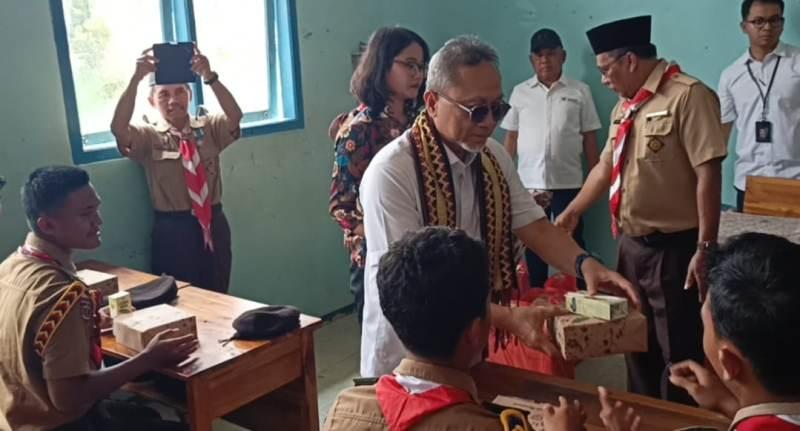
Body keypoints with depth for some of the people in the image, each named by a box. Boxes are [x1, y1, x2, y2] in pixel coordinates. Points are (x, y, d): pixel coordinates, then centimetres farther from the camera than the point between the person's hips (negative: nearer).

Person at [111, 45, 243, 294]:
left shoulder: (209, 128, 5)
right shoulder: (149, 137, 0)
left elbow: (235, 116, -15)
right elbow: (118, 128, -20)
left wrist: (209, 76, -29)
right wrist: (137, 78, -30)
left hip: (214, 224, 2)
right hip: (173, 230, -2)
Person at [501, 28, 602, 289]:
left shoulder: (580, 92, 3)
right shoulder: (520, 92, 7)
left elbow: (590, 138, 4)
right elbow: (511, 138, 9)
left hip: (568, 184, -1)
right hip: (528, 185, 2)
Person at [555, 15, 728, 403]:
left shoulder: (687, 95, -15)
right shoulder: (625, 106, 11)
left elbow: (709, 172, -21)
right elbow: (606, 167, 21)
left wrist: (705, 248, -23)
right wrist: (572, 212, 27)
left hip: (673, 249, -8)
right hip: (632, 245, 8)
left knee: (678, 353, 5)